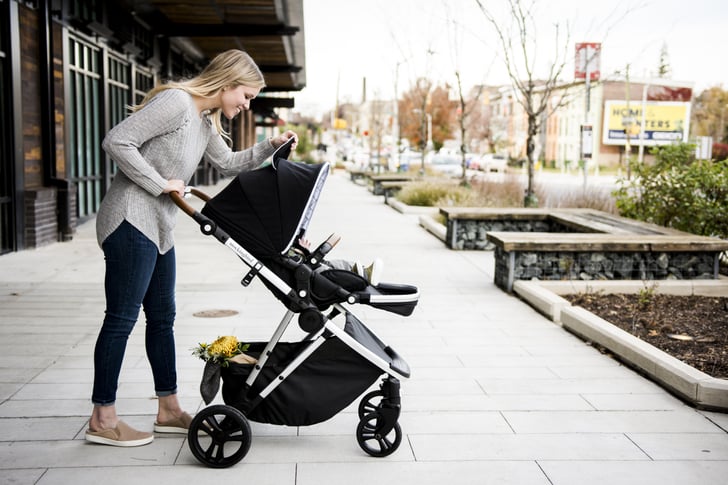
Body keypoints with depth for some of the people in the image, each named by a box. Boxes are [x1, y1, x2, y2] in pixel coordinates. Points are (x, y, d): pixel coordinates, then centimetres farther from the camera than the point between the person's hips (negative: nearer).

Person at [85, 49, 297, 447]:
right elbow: (117, 142, -20)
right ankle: (102, 418, 5)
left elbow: (228, 163, 29)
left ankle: (169, 409, 22)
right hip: (131, 221, -10)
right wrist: (161, 184, -17)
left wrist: (270, 147, 16)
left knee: (162, 317, 13)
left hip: (158, 229, 10)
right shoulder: (176, 102, -15)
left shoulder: (206, 121, 15)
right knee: (122, 317, -5)